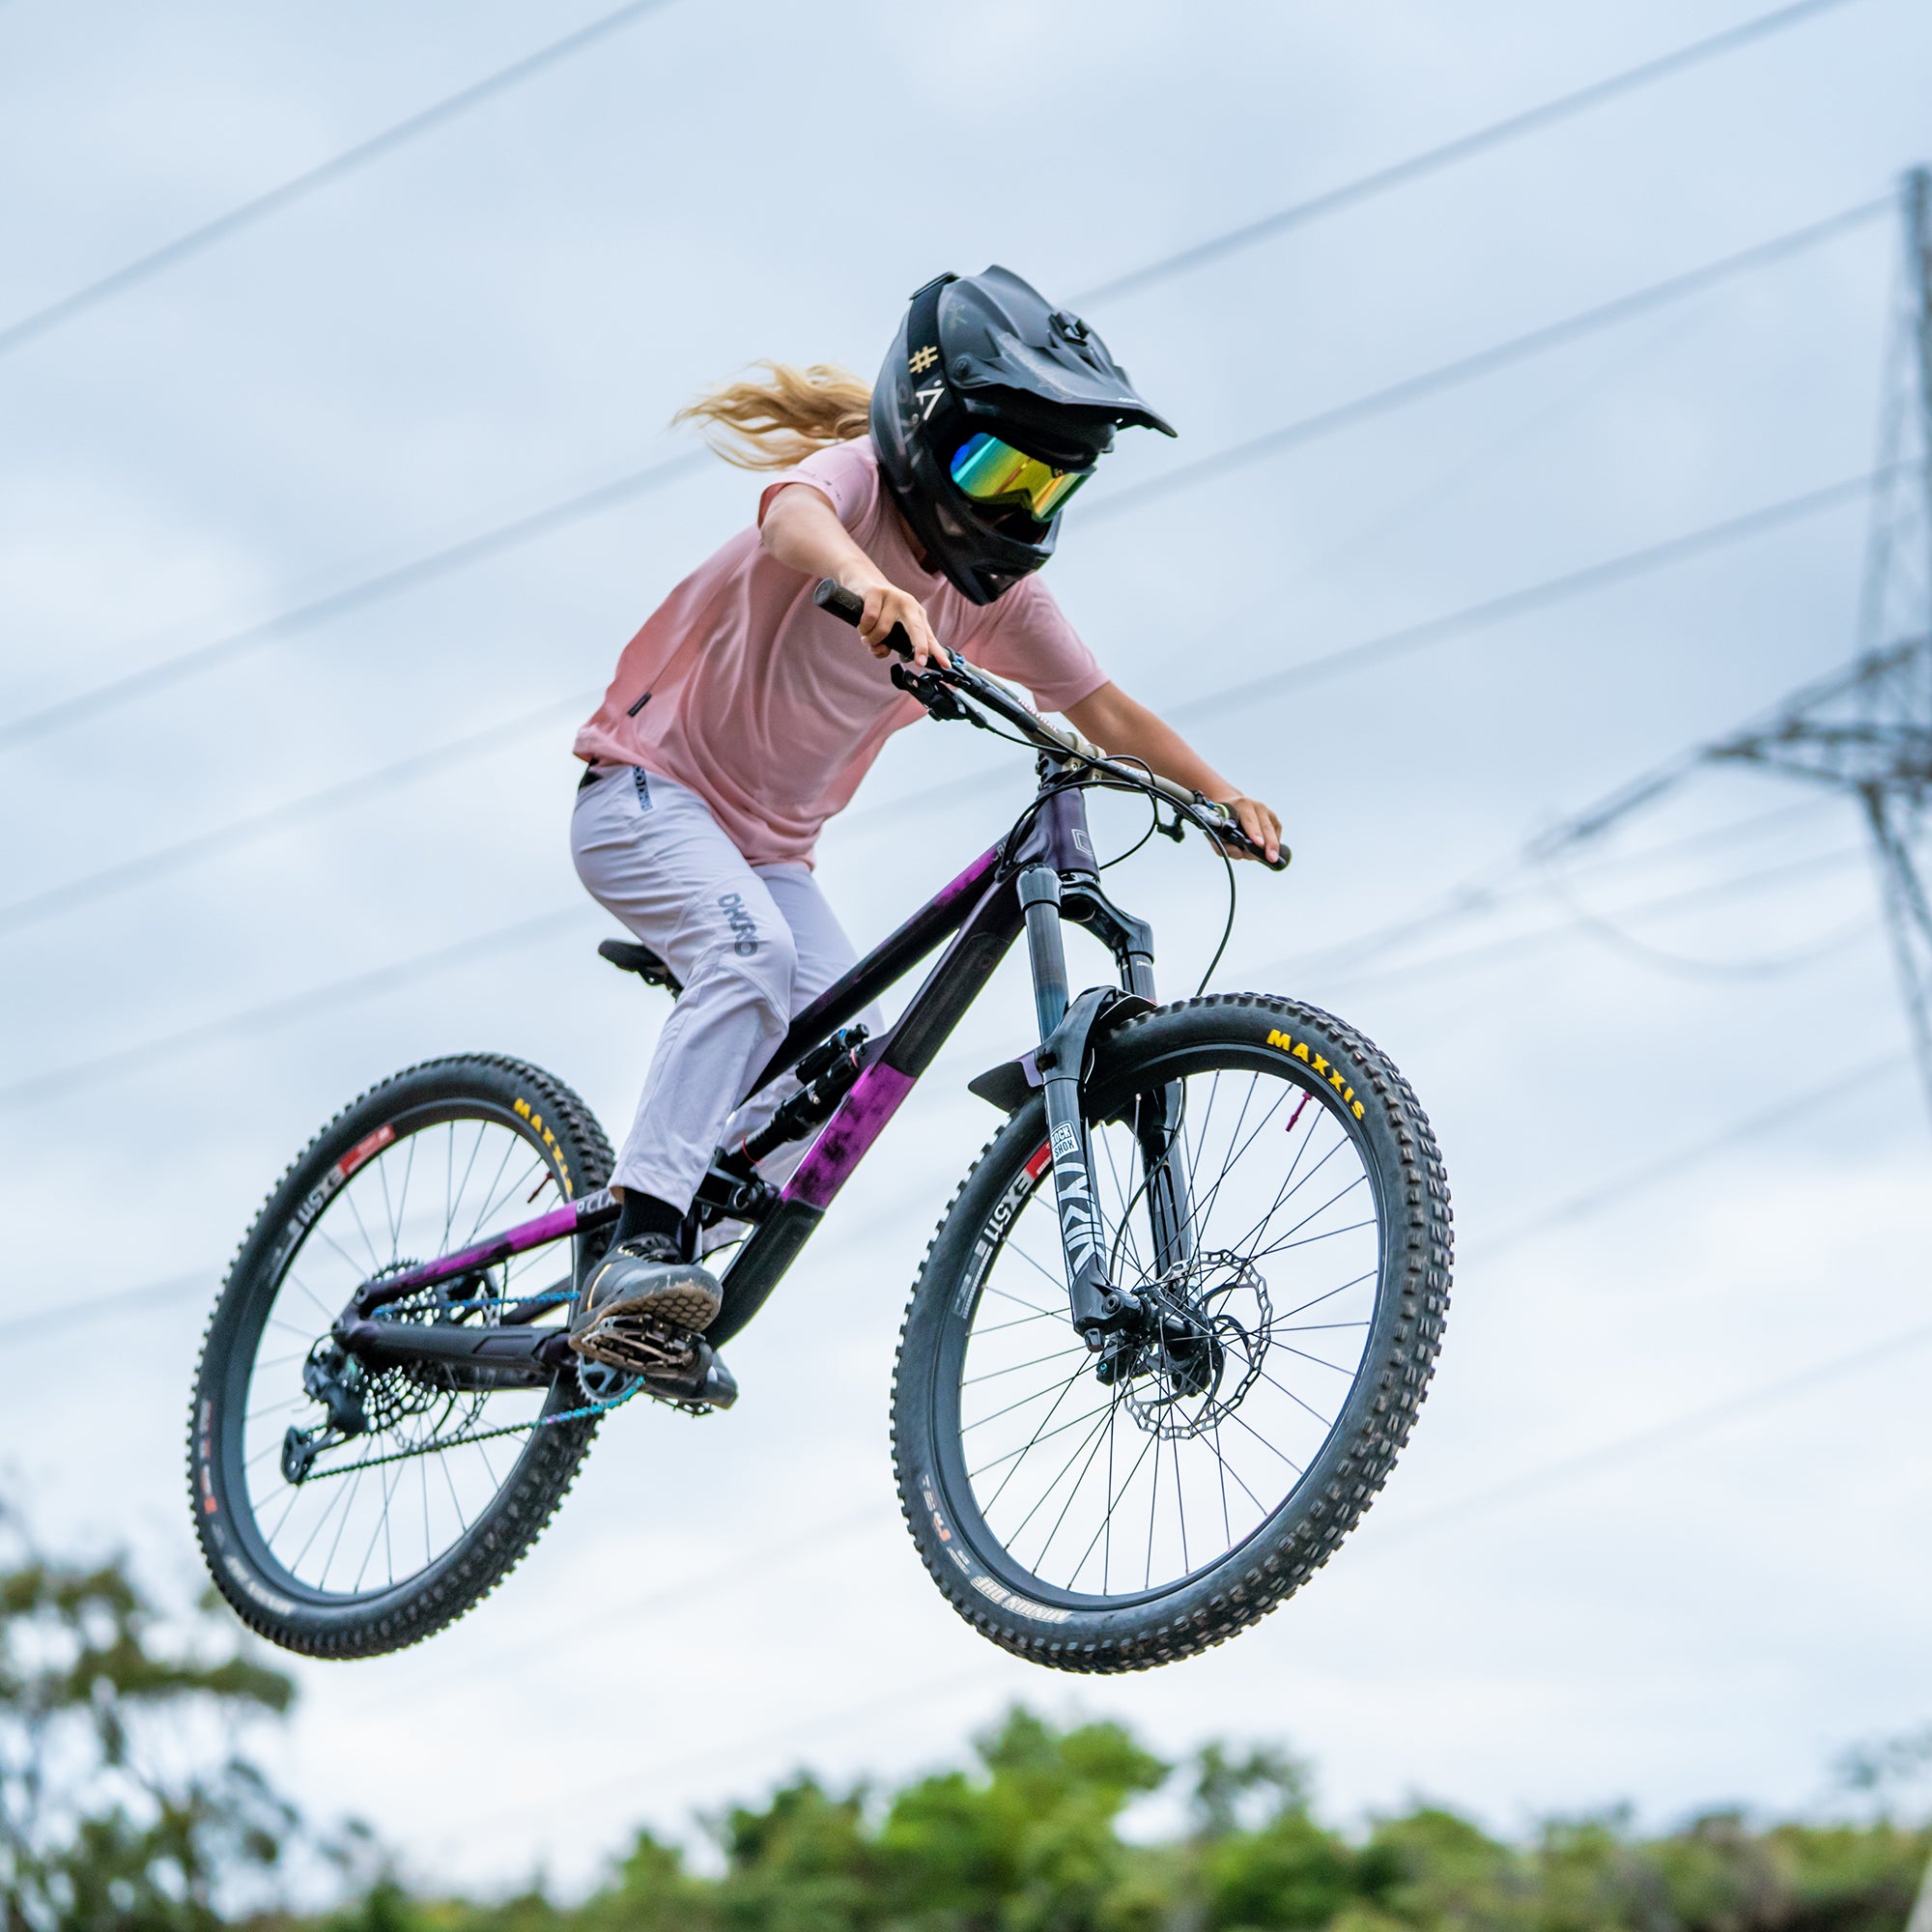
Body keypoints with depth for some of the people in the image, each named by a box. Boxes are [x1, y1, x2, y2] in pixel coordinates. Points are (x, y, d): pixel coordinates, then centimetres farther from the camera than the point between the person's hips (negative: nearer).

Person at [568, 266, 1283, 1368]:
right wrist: (868, 584, -67)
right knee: (755, 953, -33)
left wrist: (1222, 794, -9)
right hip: (651, 794, -7)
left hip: (768, 848, 7)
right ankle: (642, 1249, -37)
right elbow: (794, 519, -44)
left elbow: (1103, 706, 5)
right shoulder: (853, 478, -20)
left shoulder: (1001, 594, 0)